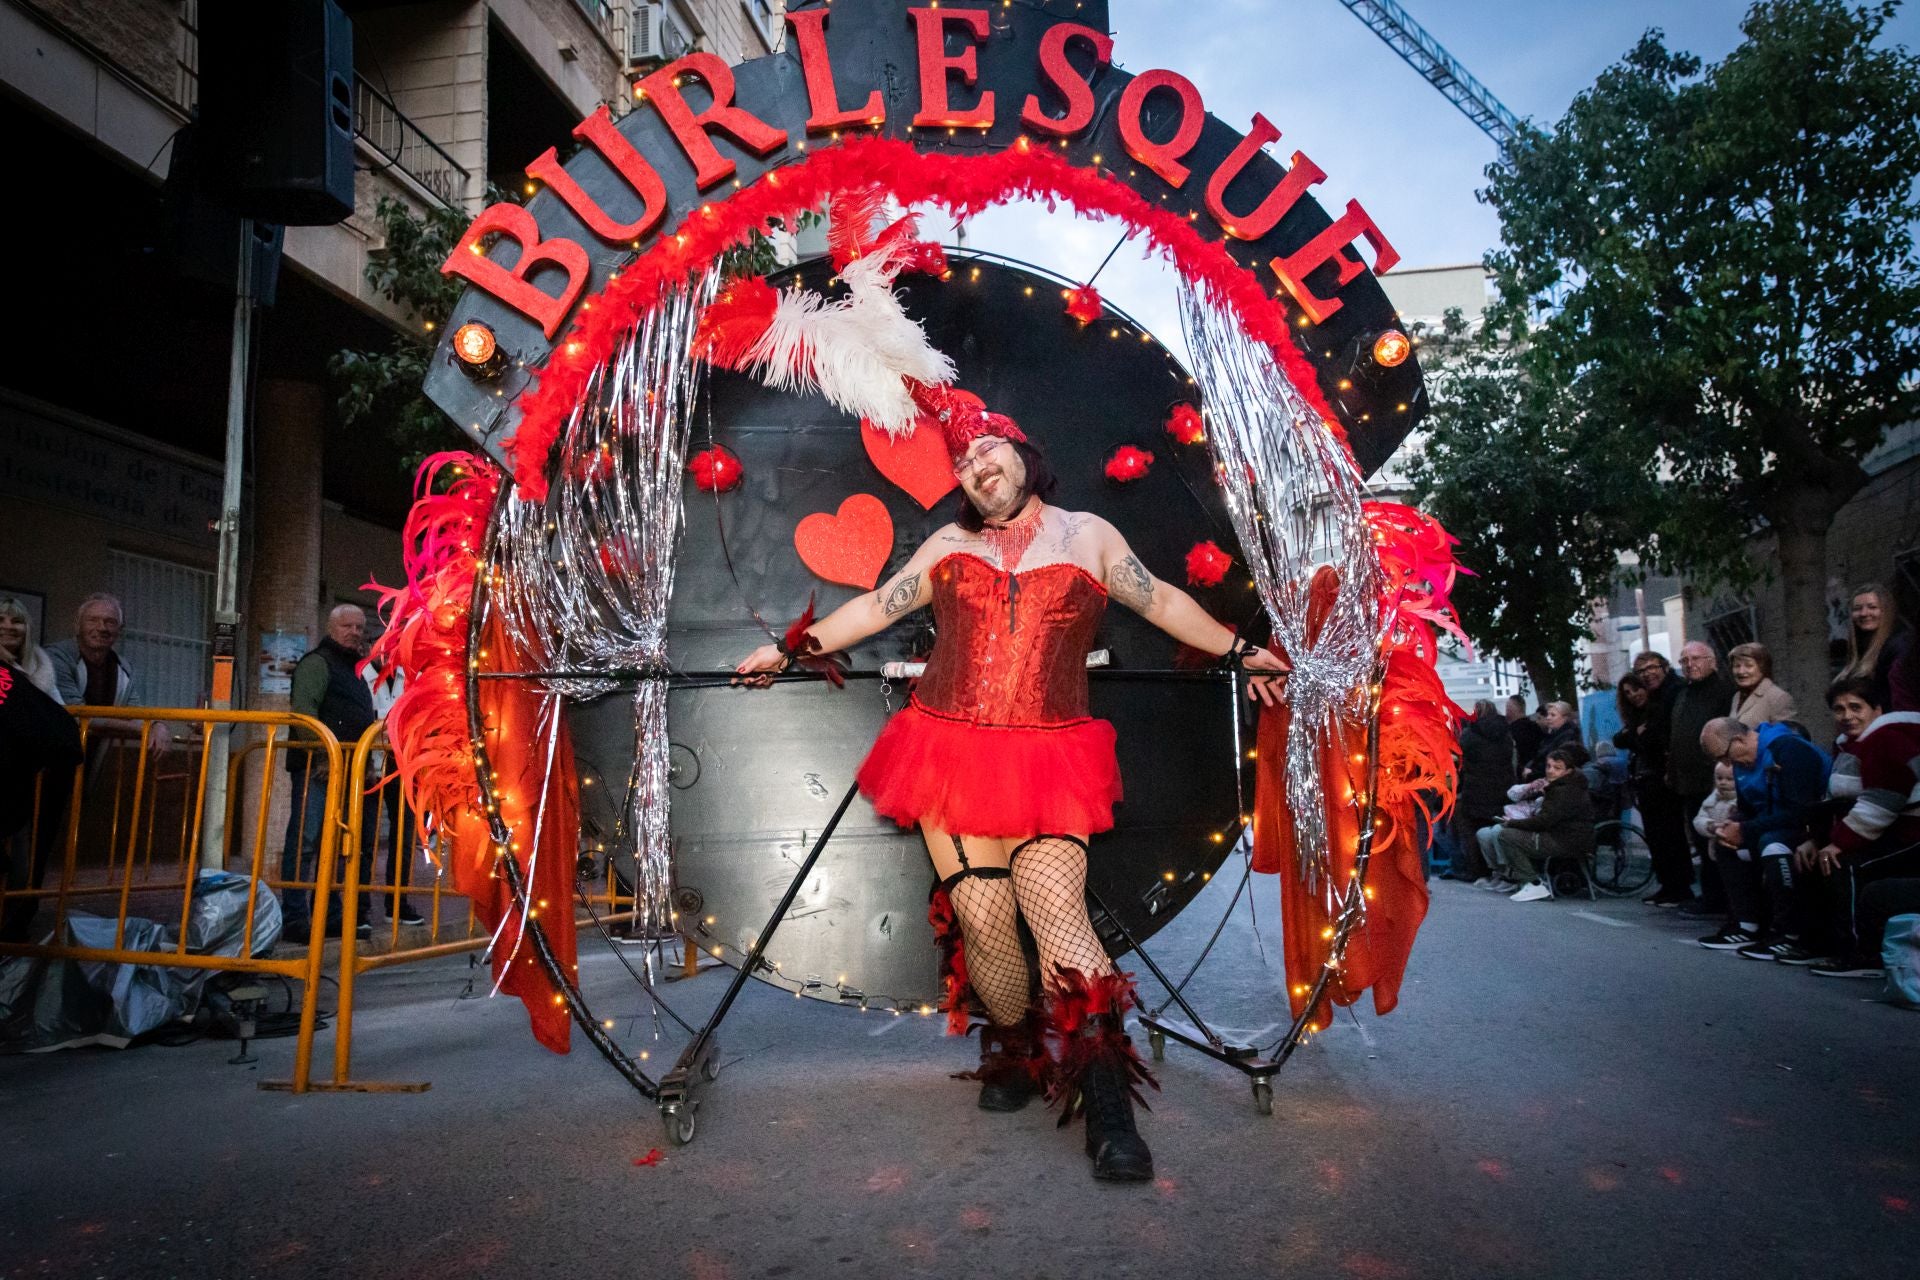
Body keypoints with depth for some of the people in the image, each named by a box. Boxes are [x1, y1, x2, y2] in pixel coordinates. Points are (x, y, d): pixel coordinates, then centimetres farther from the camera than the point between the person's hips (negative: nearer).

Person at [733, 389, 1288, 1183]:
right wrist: (790, 648, 19)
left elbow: (1162, 602, 19)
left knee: (1056, 909, -17)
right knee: (984, 923, -5)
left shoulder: (1087, 536, 15)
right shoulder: (948, 546, 18)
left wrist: (1238, 650, 17)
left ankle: (1107, 1107, -14)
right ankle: (1013, 1054, 19)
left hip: (1048, 760, -2)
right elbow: (874, 608, 21)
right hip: (952, 753, 2)